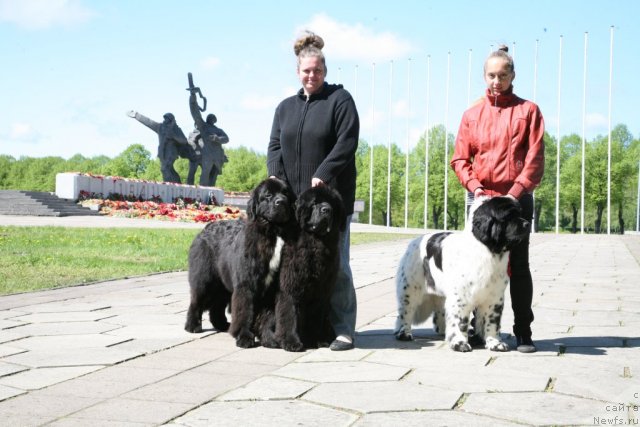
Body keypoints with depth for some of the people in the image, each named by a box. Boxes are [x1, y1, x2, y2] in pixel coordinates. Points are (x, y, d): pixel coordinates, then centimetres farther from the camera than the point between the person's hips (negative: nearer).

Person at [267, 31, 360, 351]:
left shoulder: (339, 99, 3)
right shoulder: (286, 107, 20)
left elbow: (347, 142, -8)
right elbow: (275, 146, 12)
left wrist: (322, 175, -17)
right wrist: (276, 177, -6)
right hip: (293, 198, 5)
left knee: (335, 263, -4)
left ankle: (342, 329, 0)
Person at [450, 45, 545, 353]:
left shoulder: (528, 111, 4)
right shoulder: (472, 114, 10)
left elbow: (535, 158, -4)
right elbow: (459, 158, 7)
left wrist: (514, 193, -13)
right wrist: (474, 186, -10)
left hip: (517, 198, -2)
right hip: (481, 199, 2)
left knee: (518, 265, 0)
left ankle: (523, 332, 5)